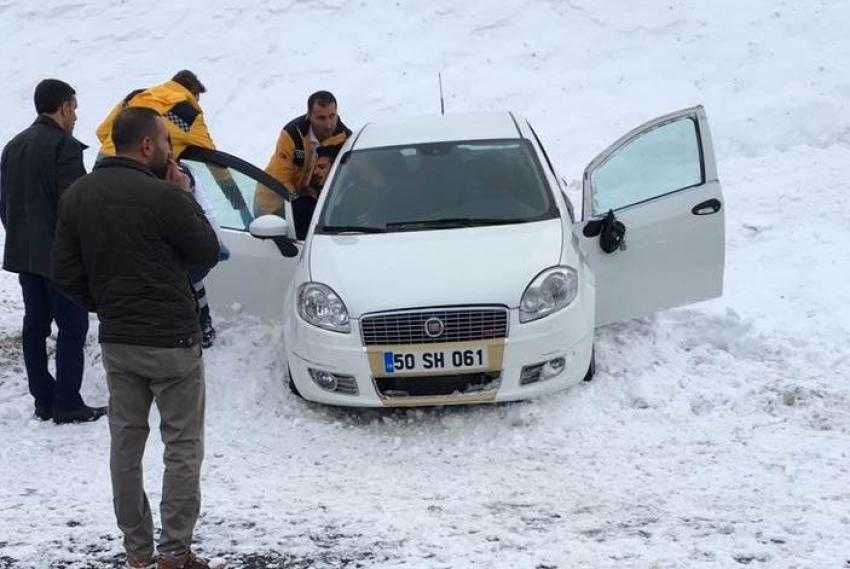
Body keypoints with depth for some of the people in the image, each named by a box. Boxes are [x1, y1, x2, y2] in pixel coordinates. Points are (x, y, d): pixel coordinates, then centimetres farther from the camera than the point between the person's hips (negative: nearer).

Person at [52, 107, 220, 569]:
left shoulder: (77, 196, 2)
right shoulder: (163, 197, -19)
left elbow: (65, 273, 4)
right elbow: (208, 252, -5)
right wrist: (183, 196, 1)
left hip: (116, 344, 6)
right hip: (171, 341, -6)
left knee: (126, 443, 14)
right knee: (183, 448, 4)